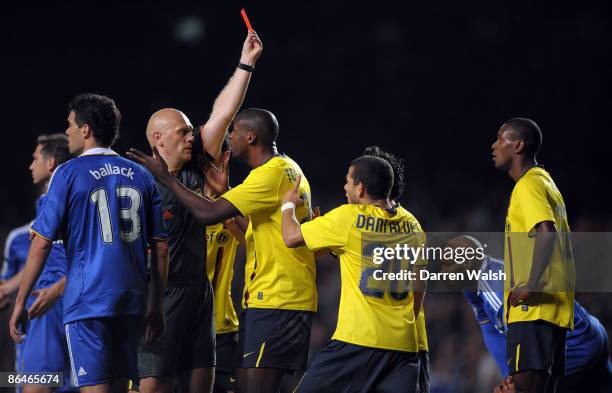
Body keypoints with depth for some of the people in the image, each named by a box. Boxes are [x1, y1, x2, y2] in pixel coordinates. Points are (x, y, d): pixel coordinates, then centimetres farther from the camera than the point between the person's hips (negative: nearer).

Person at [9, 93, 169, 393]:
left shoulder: (68, 174, -4)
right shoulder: (141, 175, 11)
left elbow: (42, 243, -7)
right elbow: (160, 247, 10)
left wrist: (20, 302, -1)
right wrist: (155, 307, 16)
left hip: (87, 301, -5)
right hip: (131, 301, 5)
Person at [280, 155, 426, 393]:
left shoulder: (349, 217, -6)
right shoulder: (411, 223, 11)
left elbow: (291, 237, 0)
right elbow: (420, 282, 19)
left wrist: (288, 205, 20)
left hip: (359, 338, -5)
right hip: (403, 342, 5)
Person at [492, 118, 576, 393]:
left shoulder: (528, 185, -9)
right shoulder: (547, 183, 21)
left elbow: (547, 232, -25)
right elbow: (562, 241, 26)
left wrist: (532, 286, -27)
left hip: (533, 308, -10)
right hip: (556, 307, 10)